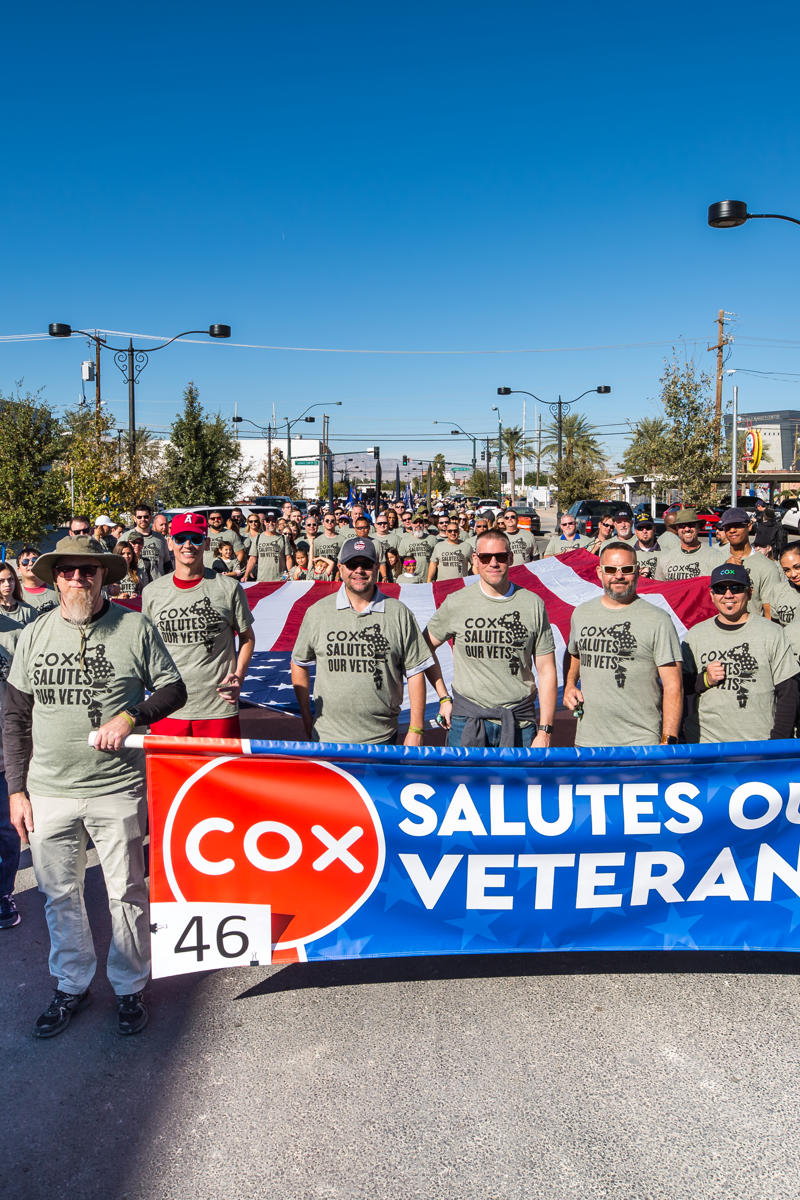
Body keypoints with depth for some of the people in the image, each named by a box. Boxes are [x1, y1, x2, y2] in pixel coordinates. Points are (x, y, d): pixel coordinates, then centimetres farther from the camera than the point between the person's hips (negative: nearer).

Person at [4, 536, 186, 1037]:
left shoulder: (135, 628, -5)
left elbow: (174, 689, -1)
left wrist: (129, 718, -18)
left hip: (117, 790, -3)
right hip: (48, 792, 3)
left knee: (127, 893, 9)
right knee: (60, 894, 15)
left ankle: (130, 986, 30)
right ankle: (72, 985, 36)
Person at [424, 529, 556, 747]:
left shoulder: (533, 604, 0)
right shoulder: (456, 603, -2)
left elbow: (546, 670, 1)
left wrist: (545, 731, -3)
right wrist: (443, 697, 4)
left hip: (520, 722, 0)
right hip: (467, 719, 0)